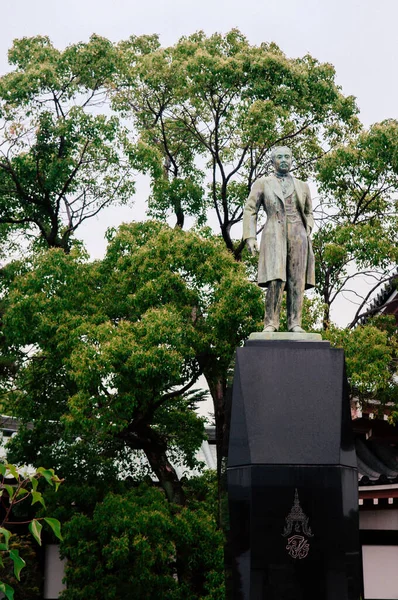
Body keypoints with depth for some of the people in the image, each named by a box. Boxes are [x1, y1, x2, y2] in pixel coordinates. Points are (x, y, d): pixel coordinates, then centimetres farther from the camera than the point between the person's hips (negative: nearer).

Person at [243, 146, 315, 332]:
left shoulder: (302, 186, 19)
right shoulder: (262, 184, 11)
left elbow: (308, 213, 26)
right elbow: (249, 210, 6)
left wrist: (308, 233, 7)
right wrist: (250, 237, -5)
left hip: (298, 235, 3)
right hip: (274, 235, -3)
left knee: (297, 281, -5)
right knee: (276, 280, -16)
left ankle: (294, 323, -6)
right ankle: (270, 323, -14)